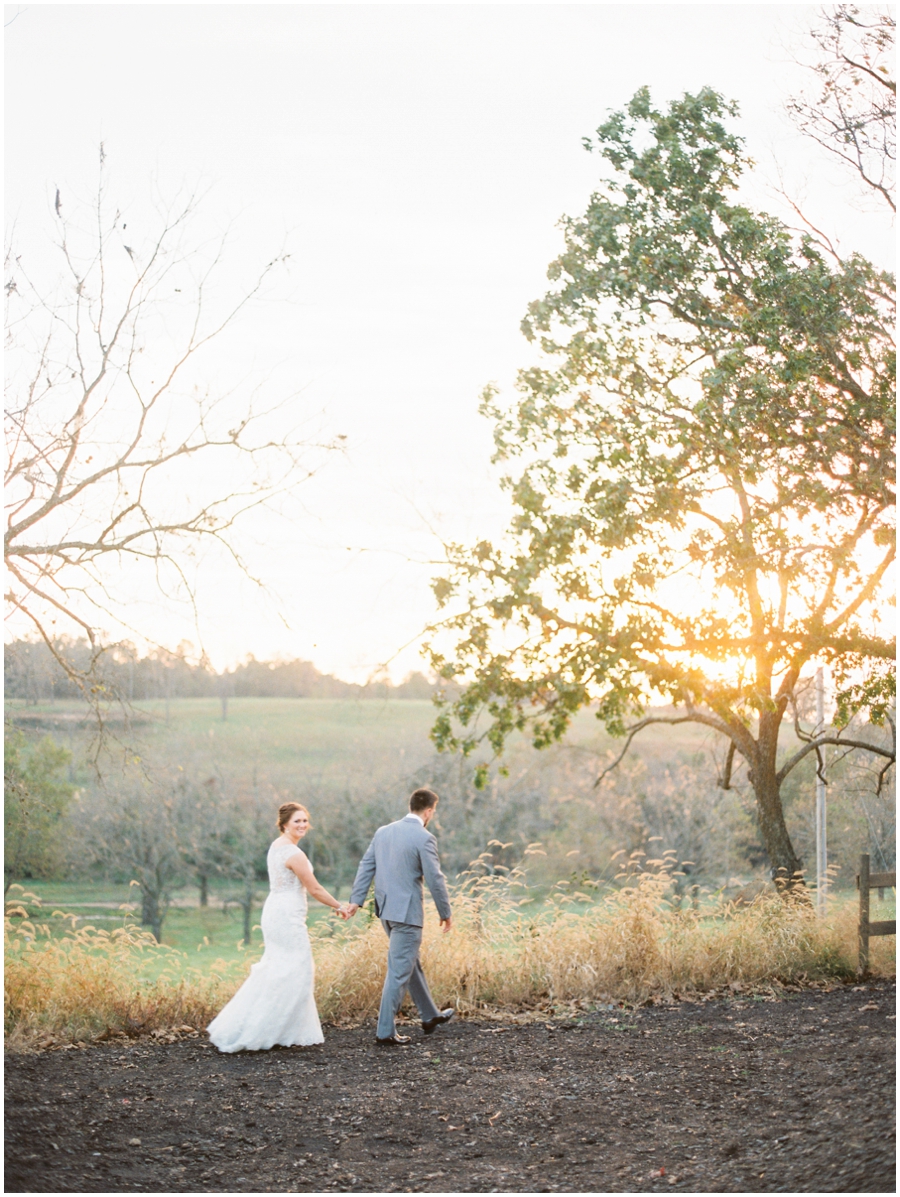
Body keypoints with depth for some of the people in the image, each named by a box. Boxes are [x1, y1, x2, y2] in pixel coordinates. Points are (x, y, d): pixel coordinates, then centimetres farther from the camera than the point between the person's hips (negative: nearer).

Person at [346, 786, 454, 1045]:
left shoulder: (383, 832, 8)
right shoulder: (424, 838, -14)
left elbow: (366, 866, 6)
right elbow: (435, 878, -13)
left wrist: (356, 900, 6)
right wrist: (445, 913, -2)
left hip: (386, 908, 8)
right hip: (407, 911, -8)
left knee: (412, 964, 21)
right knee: (400, 971, -2)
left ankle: (430, 1016, 34)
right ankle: (385, 1032, 0)